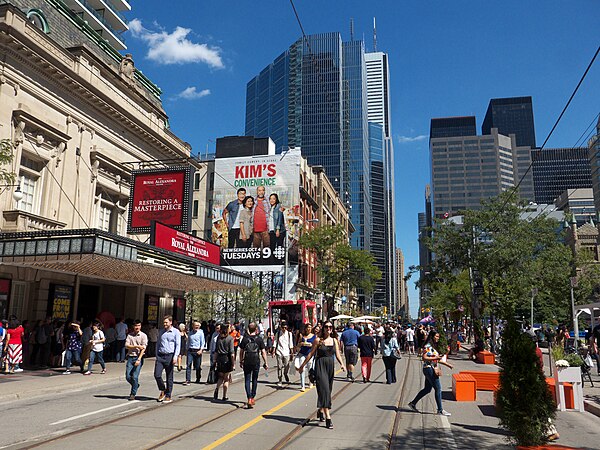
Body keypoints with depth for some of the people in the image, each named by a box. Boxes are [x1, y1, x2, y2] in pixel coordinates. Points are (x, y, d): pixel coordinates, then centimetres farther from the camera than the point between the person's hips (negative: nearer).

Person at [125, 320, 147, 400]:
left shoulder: (143, 335, -1)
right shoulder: (130, 335, 9)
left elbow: (143, 348, -8)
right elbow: (126, 346, -1)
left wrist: (139, 359, -17)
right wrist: (136, 346, -14)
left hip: (139, 357, -3)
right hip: (130, 357, 3)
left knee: (135, 377, -7)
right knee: (128, 377, 1)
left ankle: (133, 394, 7)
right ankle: (136, 385, 30)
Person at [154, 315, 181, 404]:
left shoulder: (176, 332, -1)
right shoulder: (161, 332, 13)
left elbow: (178, 345, -5)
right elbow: (158, 344, 19)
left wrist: (175, 356, -16)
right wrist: (157, 356, 14)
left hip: (170, 356, -4)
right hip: (160, 356, 4)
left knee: (169, 377, 3)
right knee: (157, 375, -6)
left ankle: (168, 396, 13)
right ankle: (162, 391, 18)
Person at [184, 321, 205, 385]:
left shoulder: (201, 333, 1)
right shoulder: (190, 333, 11)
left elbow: (202, 342, -1)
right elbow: (188, 342, 19)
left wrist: (201, 350, -13)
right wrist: (186, 350, 15)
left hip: (197, 351, -2)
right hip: (190, 350, 2)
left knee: (198, 366, 6)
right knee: (188, 365, -8)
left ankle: (198, 379, 22)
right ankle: (188, 380, -7)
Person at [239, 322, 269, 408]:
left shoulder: (245, 339, -1)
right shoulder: (259, 339, -2)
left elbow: (241, 351, 3)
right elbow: (263, 352, -3)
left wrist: (241, 361, 15)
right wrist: (265, 363, 3)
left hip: (247, 362, -1)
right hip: (256, 362, 1)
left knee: (247, 380, 2)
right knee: (254, 380, 16)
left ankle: (249, 398, -13)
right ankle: (252, 398, 26)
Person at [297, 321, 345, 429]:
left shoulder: (334, 340, 8)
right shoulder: (318, 340, -4)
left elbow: (337, 354, 7)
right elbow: (311, 354, 1)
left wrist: (341, 364, -11)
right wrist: (302, 365, 4)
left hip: (330, 366, 5)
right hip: (320, 366, -5)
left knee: (327, 390, 13)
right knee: (324, 390, -12)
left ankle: (321, 411, 35)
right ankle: (328, 417, -15)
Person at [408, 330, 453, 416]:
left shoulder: (434, 346, 16)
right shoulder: (428, 346, -14)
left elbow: (437, 359, 22)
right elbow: (424, 358, -21)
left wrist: (447, 364, 20)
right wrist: (435, 358, -22)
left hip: (433, 369, 10)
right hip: (429, 369, -10)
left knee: (427, 389, 14)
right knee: (438, 388, -5)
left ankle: (413, 403, 22)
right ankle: (440, 410, 3)